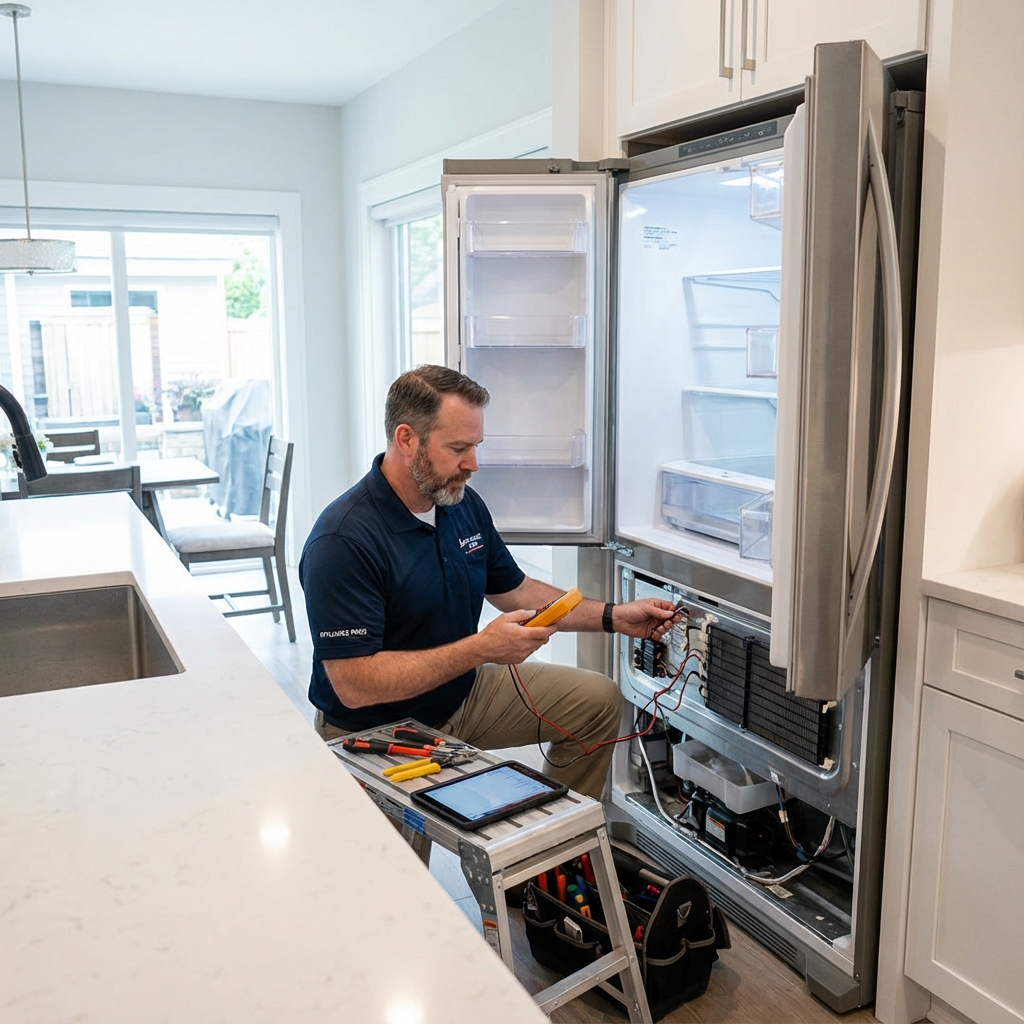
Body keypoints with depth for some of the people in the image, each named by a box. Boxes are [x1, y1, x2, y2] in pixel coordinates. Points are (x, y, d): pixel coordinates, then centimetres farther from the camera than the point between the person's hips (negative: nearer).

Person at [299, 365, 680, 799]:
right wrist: (481, 648, -32)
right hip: (377, 730, -7)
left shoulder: (464, 503, -2)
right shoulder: (342, 541, -27)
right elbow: (355, 686, -30)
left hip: (464, 694, 7)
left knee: (597, 699, 2)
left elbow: (514, 589, 13)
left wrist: (614, 617, 3)